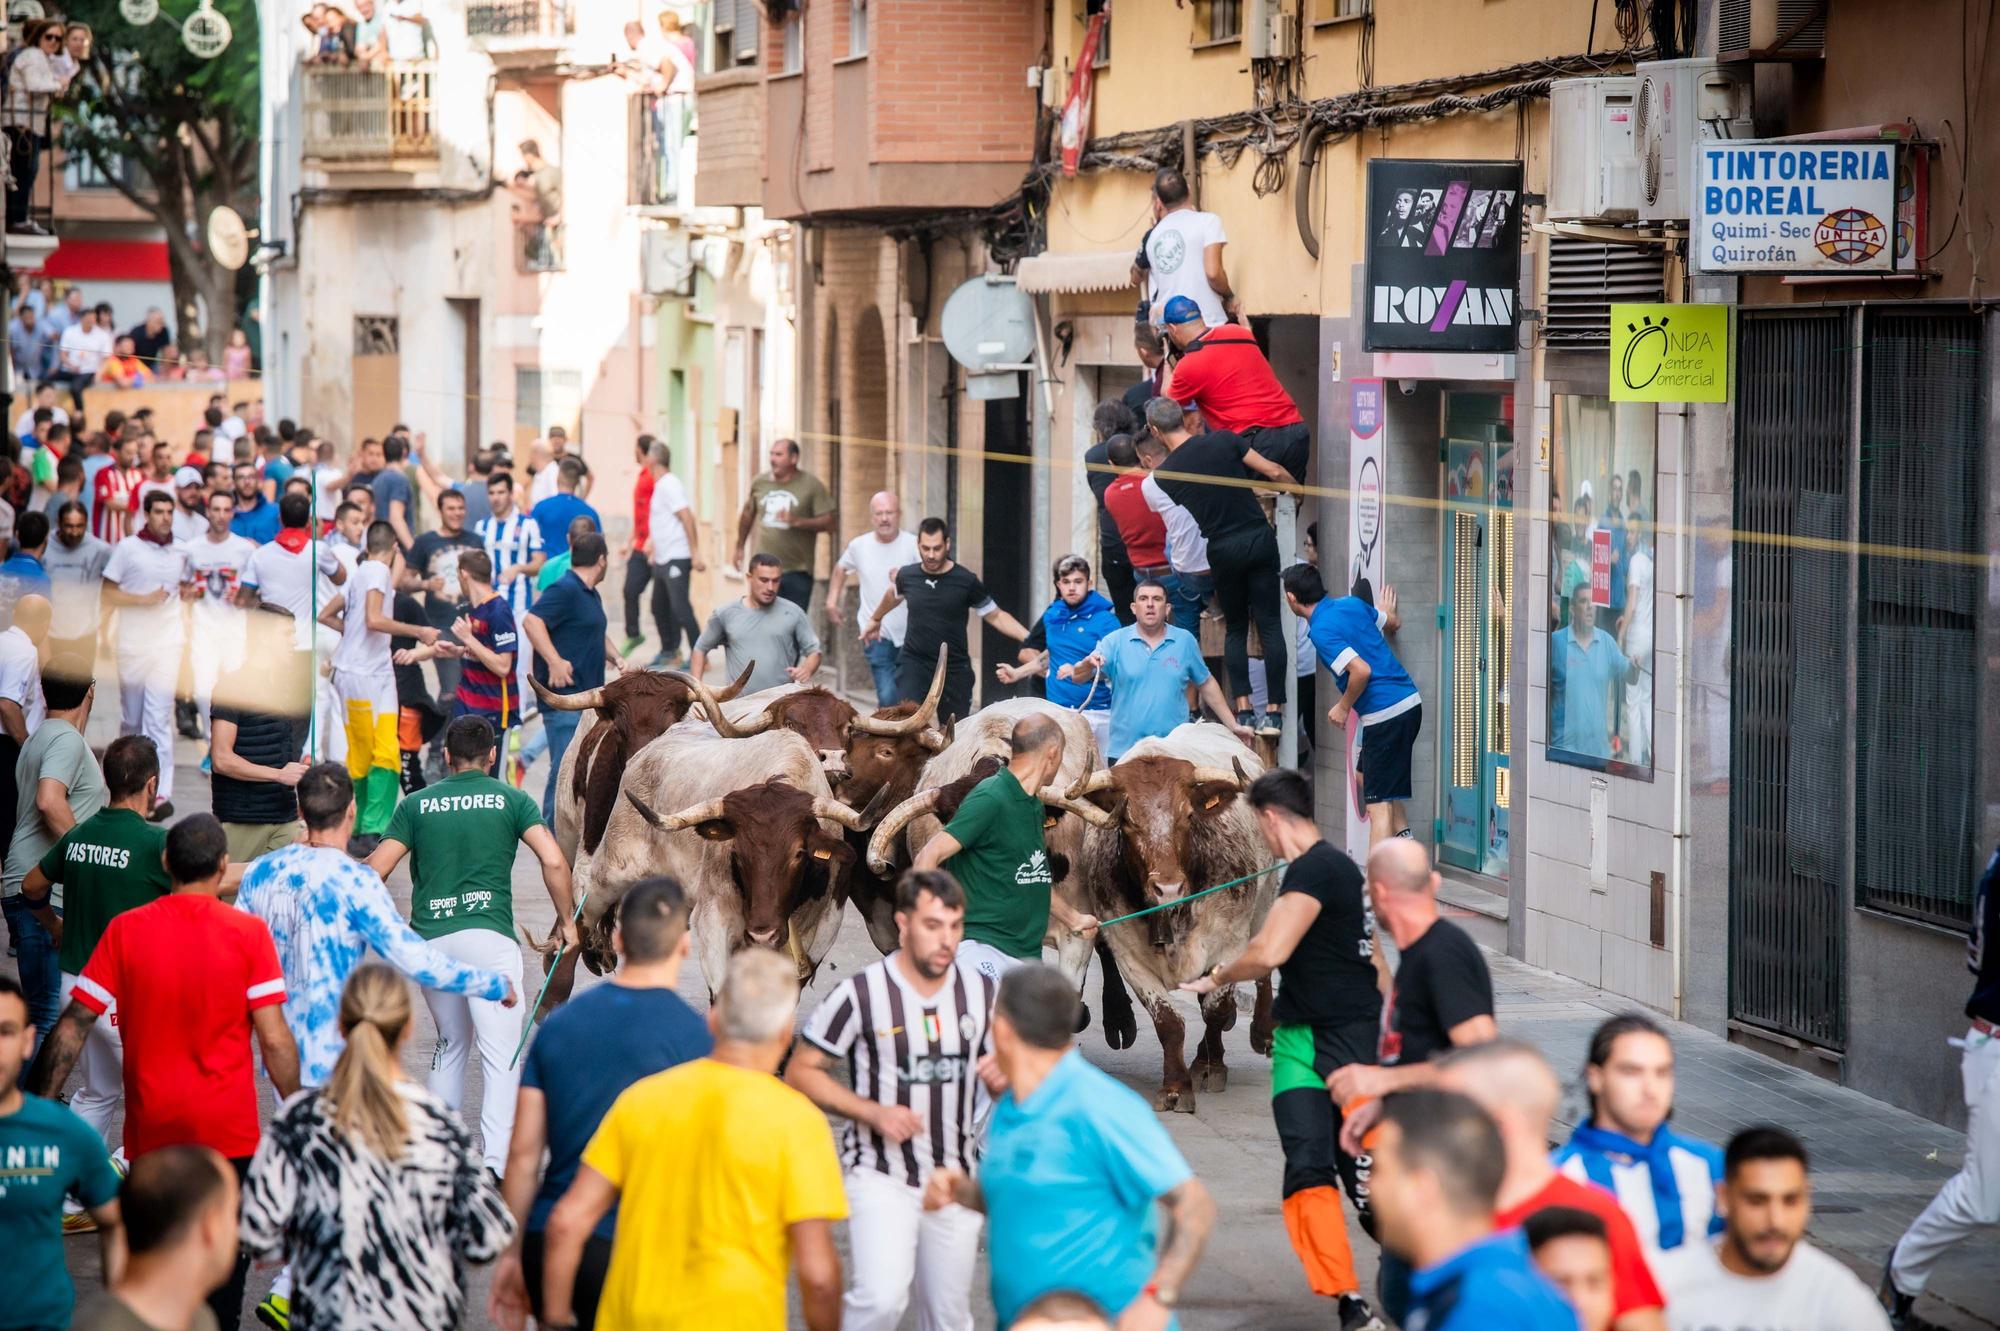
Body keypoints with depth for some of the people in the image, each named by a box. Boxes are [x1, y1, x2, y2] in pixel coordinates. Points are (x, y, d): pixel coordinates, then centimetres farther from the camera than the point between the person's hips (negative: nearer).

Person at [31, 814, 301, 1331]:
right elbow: (274, 1040, -10)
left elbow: (72, 1026, -5)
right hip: (228, 1131, -2)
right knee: (225, 1259, 9)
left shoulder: (126, 931, -4)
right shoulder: (247, 933, -9)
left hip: (151, 1131, 2)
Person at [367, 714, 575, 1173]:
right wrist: (566, 920, 7)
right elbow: (553, 861, -5)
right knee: (502, 1056, -6)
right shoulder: (511, 800, 6)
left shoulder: (417, 804, 10)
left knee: (451, 1044, 23)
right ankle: (495, 1162, -20)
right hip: (489, 936, -3)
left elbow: (375, 871, 6)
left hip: (428, 941, 3)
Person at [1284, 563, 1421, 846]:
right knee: (1366, 777, 25)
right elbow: (1394, 622, 27)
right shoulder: (1351, 604, 10)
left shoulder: (1321, 631, -14)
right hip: (1410, 700, 9)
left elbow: (1361, 670, -24)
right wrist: (1385, 610, 52)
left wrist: (1343, 707, -7)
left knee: (1378, 802, -8)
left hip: (1385, 714, -9)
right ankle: (1404, 835, 20)